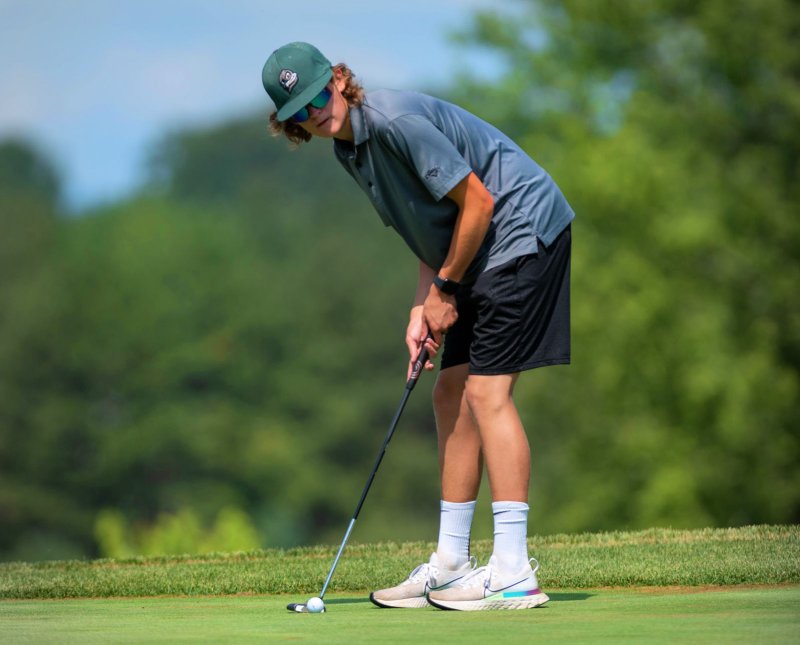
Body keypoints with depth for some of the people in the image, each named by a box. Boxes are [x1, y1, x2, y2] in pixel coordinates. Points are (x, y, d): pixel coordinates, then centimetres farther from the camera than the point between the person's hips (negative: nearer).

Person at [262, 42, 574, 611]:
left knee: (487, 390, -15)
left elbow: (477, 202, -20)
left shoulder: (396, 120, -22)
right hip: (479, 255, 10)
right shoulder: (349, 148, 9)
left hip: (524, 231, -10)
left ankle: (514, 572, -16)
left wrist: (445, 289, -11)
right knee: (452, 392, 9)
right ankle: (451, 563, 15)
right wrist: (422, 308, 2)